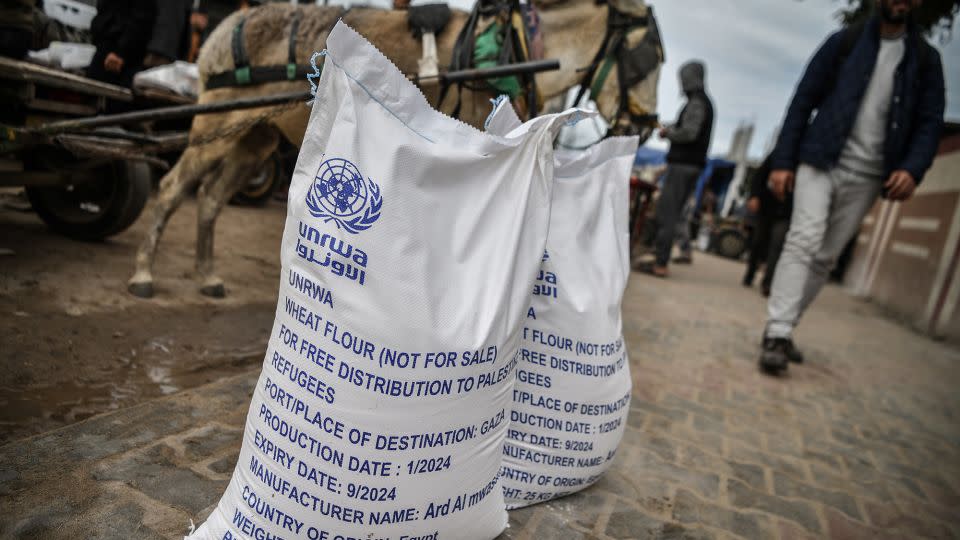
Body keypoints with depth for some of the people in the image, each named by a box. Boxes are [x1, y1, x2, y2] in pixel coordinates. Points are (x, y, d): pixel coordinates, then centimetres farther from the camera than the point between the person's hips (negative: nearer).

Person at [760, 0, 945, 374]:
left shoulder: (926, 59, 12)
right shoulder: (844, 42, 6)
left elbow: (930, 121, 7)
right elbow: (803, 101, 2)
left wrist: (913, 168, -13)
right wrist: (783, 160, -6)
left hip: (868, 175, 3)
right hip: (821, 160, -3)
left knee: (826, 257, 3)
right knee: (804, 240, -19)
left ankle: (783, 329, 13)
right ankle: (776, 334, -20)